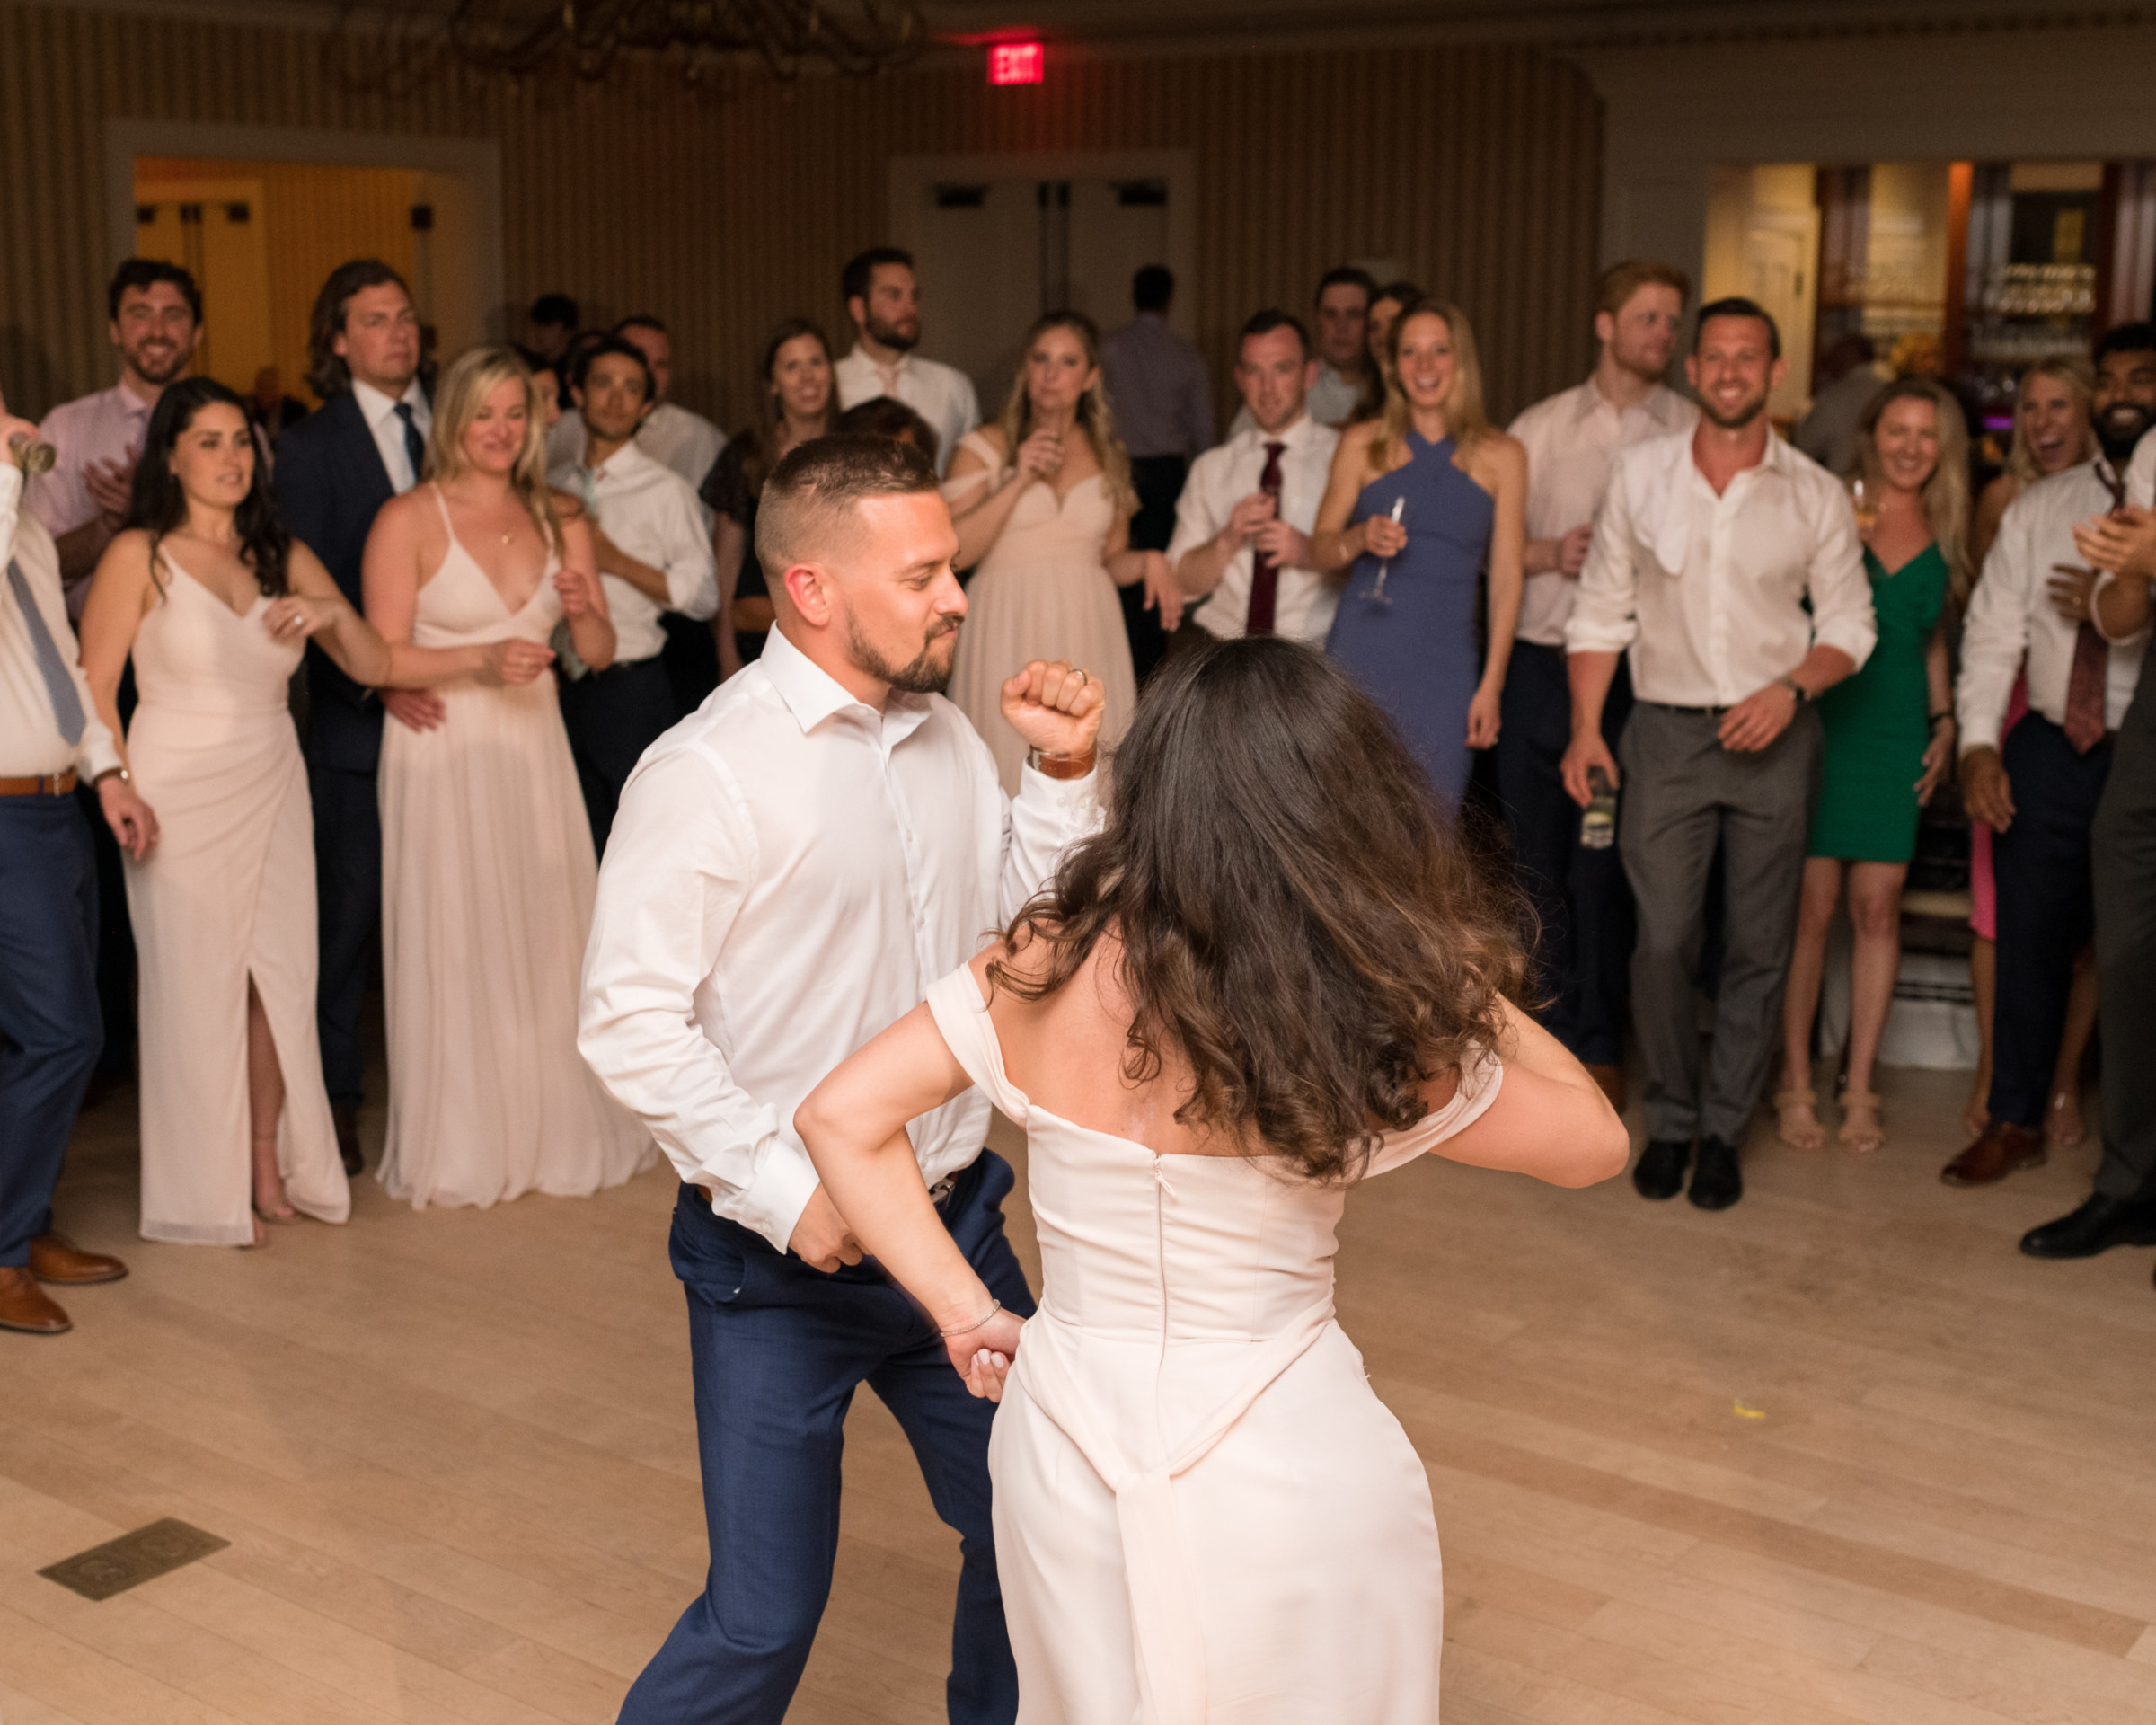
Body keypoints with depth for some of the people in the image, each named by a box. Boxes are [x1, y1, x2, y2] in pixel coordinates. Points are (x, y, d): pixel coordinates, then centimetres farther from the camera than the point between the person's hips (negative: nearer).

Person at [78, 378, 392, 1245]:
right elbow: (93, 693, -6)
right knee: (193, 986, 2)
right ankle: (205, 1191, 14)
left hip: (273, 791, 4)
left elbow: (375, 666, 6)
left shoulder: (283, 556, 8)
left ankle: (270, 1167, 19)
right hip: (179, 794, -4)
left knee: (277, 979, 5)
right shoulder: (138, 556, -5)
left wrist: (335, 611, -13)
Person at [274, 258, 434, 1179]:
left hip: (443, 708, 3)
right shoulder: (309, 447, 0)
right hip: (358, 720, -3)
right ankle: (332, 1094, 14)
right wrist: (378, 685, -14)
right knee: (349, 909, 3)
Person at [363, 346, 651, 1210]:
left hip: (534, 753, 4)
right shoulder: (407, 520, -5)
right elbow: (381, 658, -9)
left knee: (549, 941, 6)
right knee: (453, 951, -1)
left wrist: (585, 611, -12)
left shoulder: (562, 523, 10)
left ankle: (554, 1132, 20)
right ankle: (460, 1153, 11)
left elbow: (599, 655, 10)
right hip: (444, 756, -4)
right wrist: (480, 660, -22)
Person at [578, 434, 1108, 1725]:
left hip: (957, 1224, 7)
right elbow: (630, 1022, -19)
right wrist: (786, 1194, -20)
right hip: (785, 1259, -6)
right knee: (765, 1621, 1)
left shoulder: (945, 734, 5)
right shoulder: (712, 772, -18)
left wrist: (1066, 773, -1)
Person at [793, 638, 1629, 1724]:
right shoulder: (1360, 1023, -20)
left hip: (1065, 1439, 3)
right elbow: (1594, 1141, -7)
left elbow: (841, 1118, -8)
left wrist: (967, 1312, -3)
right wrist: (1459, 972, -2)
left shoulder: (1048, 967, -12)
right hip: (1280, 1462, -3)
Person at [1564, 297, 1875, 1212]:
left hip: (1773, 735, 0)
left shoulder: (1816, 494, 2)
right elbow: (1601, 611, 6)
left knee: (1758, 948, 4)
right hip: (1666, 730, 0)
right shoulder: (1639, 474, 3)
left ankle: (1724, 1129, 17)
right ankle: (1670, 1118, 14)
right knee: (1662, 939, -5)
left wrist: (1792, 689, -12)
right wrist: (1585, 727, -1)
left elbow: (1848, 623, 6)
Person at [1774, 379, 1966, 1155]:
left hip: (1897, 734, 4)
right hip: (1823, 722, -3)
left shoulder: (1943, 537, 10)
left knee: (1878, 907, 3)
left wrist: (1944, 722, 13)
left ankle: (1859, 1085, 12)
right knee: (1812, 905, -3)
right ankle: (1796, 1083, 7)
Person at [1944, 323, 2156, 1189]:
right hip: (2049, 752, 3)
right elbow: (1992, 629, 6)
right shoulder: (2038, 508, 11)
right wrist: (1980, 743, -3)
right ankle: (2014, 1122, 23)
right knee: (2030, 939, 9)